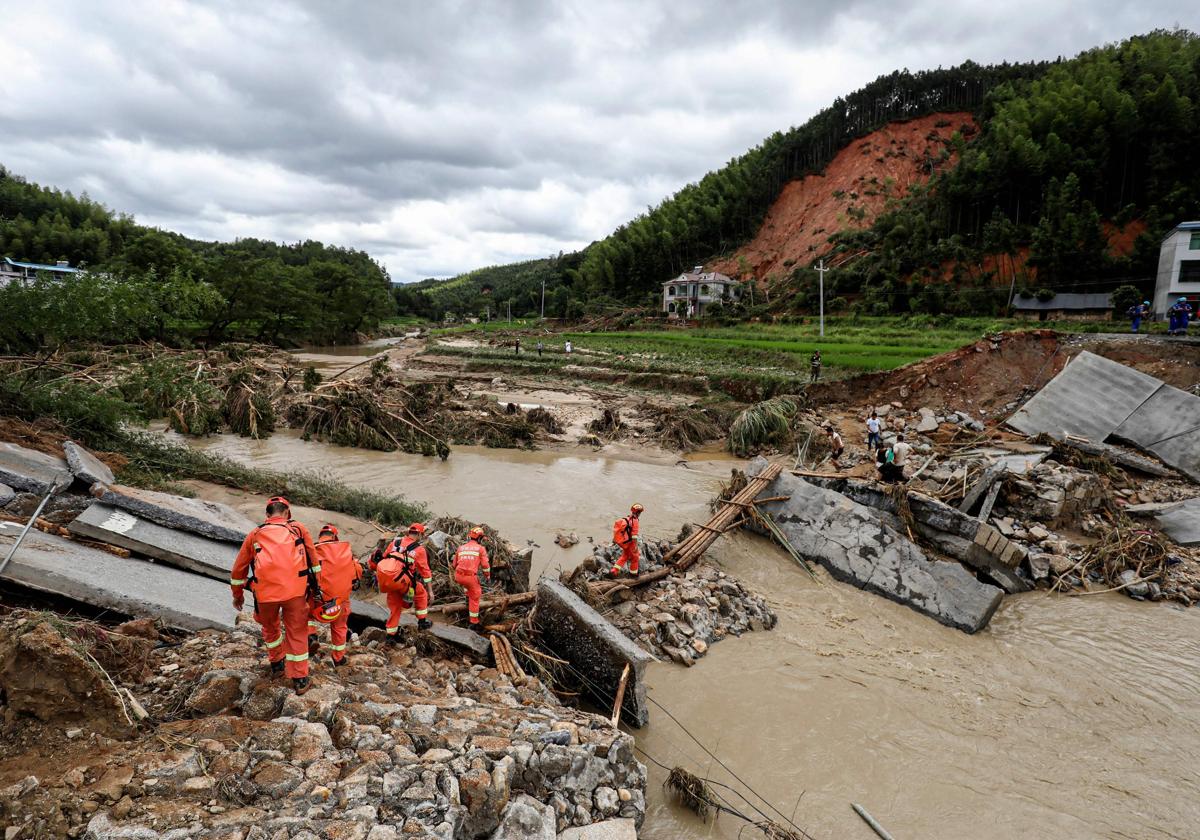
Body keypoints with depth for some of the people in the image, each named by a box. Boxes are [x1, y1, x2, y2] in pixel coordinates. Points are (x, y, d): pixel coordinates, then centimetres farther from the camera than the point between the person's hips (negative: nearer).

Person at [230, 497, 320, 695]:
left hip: (265, 591, 1)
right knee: (297, 633, 11)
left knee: (270, 628, 28)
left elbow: (239, 568, 23)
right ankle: (300, 679, 15)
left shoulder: (254, 535, 17)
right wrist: (316, 586, 23)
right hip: (295, 589, -1)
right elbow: (314, 560, 14)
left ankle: (277, 664, 44)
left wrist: (237, 594, 36)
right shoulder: (299, 529, 14)